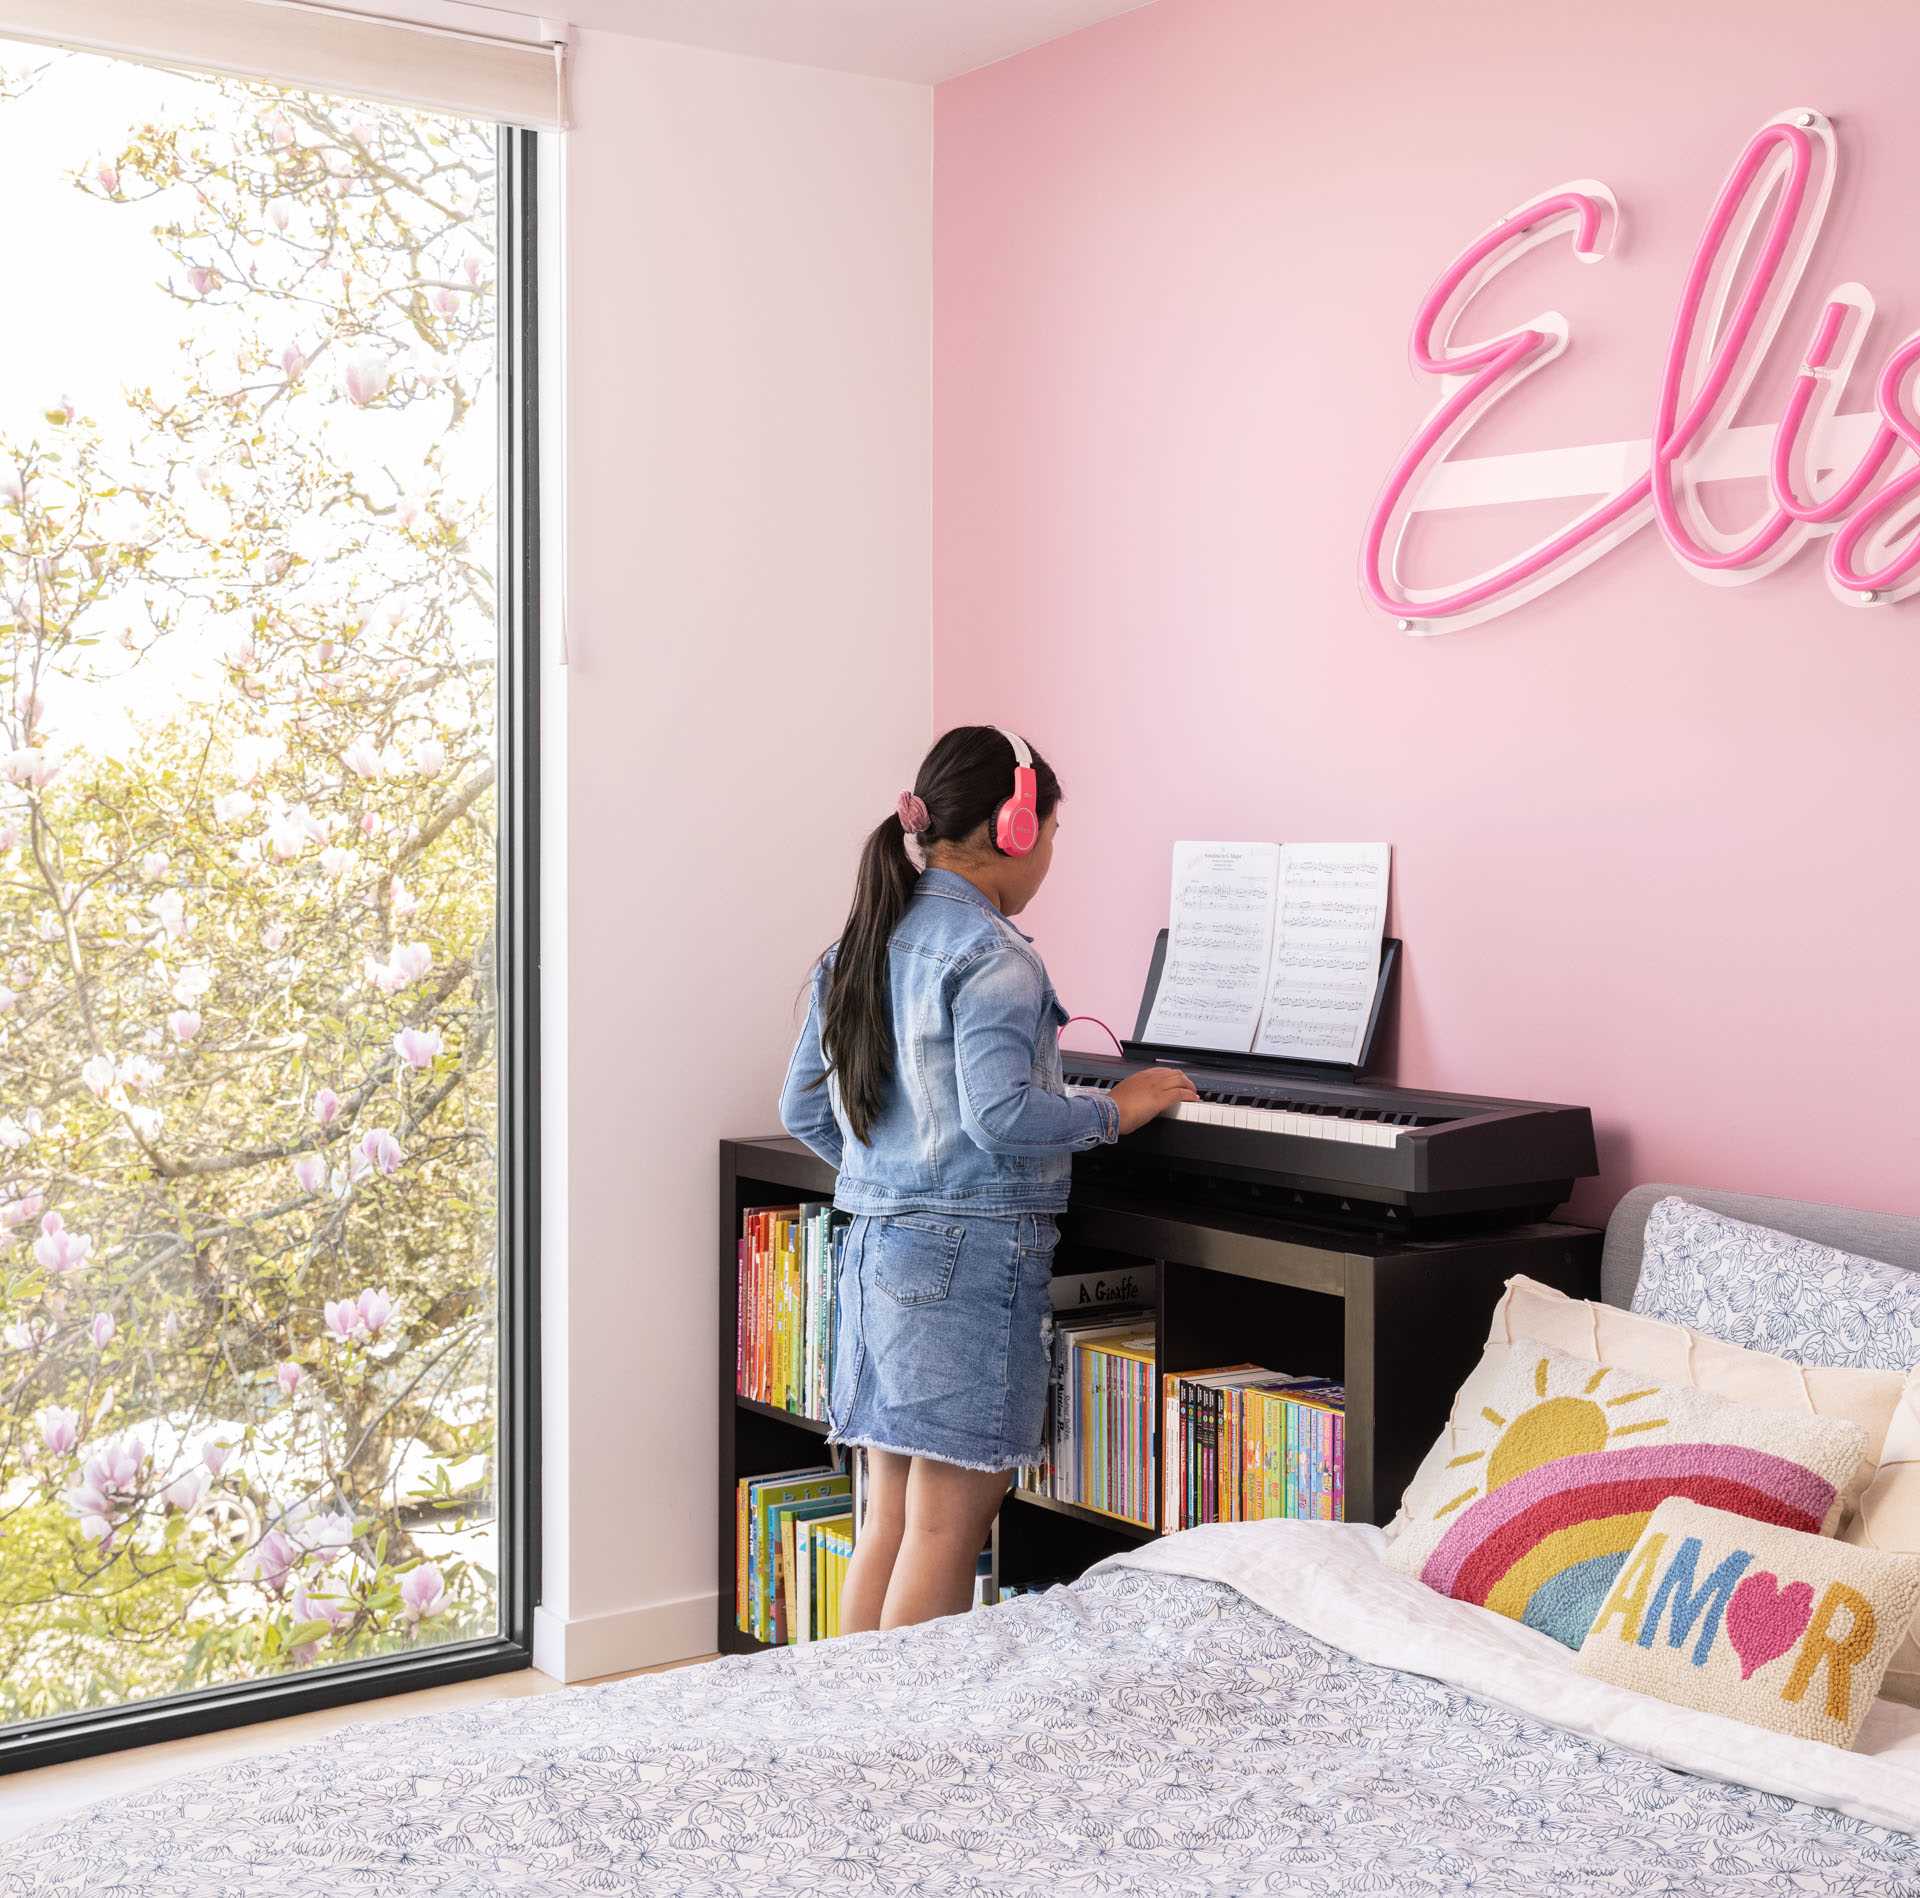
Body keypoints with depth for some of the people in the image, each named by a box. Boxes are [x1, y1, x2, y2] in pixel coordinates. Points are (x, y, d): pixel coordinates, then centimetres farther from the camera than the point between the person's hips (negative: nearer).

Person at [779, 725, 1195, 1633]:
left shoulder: (862, 944, 13)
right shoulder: (990, 955, -12)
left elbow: (803, 1108, 16)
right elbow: (1001, 1112, -22)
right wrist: (1113, 1109, -8)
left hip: (872, 1247, 9)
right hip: (970, 1251, -8)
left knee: (889, 1513, 13)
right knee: (949, 1522, -2)